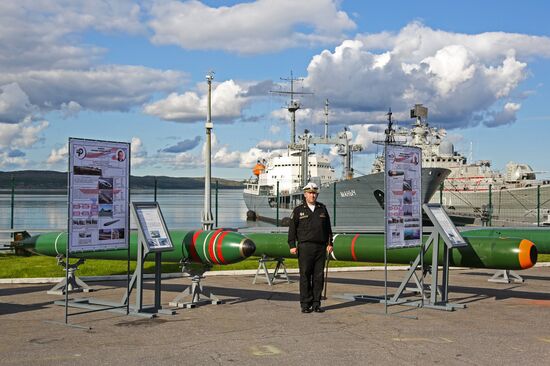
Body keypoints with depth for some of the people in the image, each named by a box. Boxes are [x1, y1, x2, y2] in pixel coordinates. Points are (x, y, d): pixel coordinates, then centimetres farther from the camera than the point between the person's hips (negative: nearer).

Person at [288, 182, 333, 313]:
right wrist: (292, 245, -5)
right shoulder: (298, 210, 5)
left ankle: (316, 304, 10)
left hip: (320, 247, 3)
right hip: (305, 247, -3)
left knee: (319, 276, 3)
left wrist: (329, 243, 9)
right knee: (305, 276, -2)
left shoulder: (322, 209, 14)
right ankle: (305, 304, 3)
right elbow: (292, 229, 3)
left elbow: (328, 228, 16)